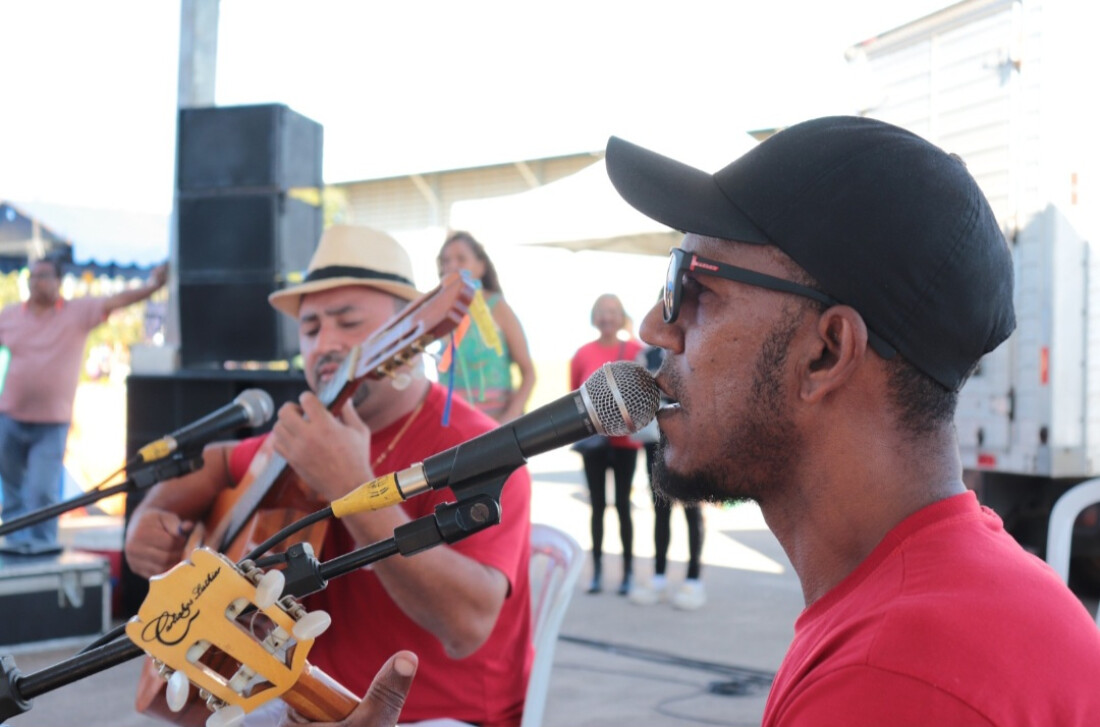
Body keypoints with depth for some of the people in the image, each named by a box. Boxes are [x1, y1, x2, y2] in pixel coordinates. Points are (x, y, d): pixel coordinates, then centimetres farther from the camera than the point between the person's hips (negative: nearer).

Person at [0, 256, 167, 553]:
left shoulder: (79, 312, -4)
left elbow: (116, 301, -17)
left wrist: (149, 288, -32)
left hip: (52, 422, -3)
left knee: (42, 490, -3)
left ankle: (41, 541, 12)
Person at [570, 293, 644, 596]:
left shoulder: (635, 351, -5)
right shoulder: (583, 354, -1)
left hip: (624, 438, -1)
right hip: (593, 441, 1)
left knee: (622, 504, 3)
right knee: (597, 505, 7)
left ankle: (628, 571, 12)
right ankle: (597, 571, 13)